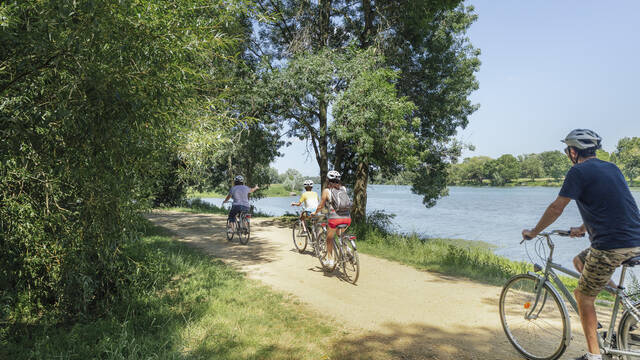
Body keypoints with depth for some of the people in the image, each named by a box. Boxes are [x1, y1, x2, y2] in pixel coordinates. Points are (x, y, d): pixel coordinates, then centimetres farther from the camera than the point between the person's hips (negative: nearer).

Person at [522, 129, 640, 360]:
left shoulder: (579, 171, -9)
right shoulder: (612, 168, 17)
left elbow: (556, 209, -10)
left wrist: (533, 233, 3)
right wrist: (583, 228, 38)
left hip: (611, 246, -9)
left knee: (584, 298, 4)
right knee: (580, 261, 28)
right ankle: (593, 322, 29)